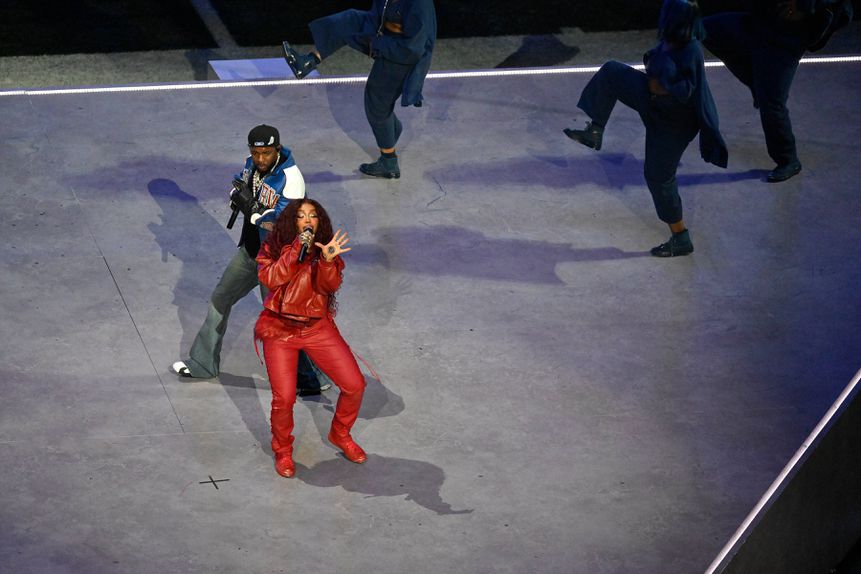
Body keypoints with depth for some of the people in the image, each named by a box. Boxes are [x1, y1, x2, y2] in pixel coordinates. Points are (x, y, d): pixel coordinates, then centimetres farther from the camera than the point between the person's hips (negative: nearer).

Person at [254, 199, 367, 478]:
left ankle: (340, 434, 25)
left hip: (318, 327, 2)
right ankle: (283, 451, 17)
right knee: (284, 398, -11)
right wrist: (296, 250, -24)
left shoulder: (326, 249, 3)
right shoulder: (273, 247, -1)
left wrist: (327, 260, -34)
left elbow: (330, 286, -15)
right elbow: (270, 278, -19)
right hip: (280, 330, -2)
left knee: (355, 386, -4)